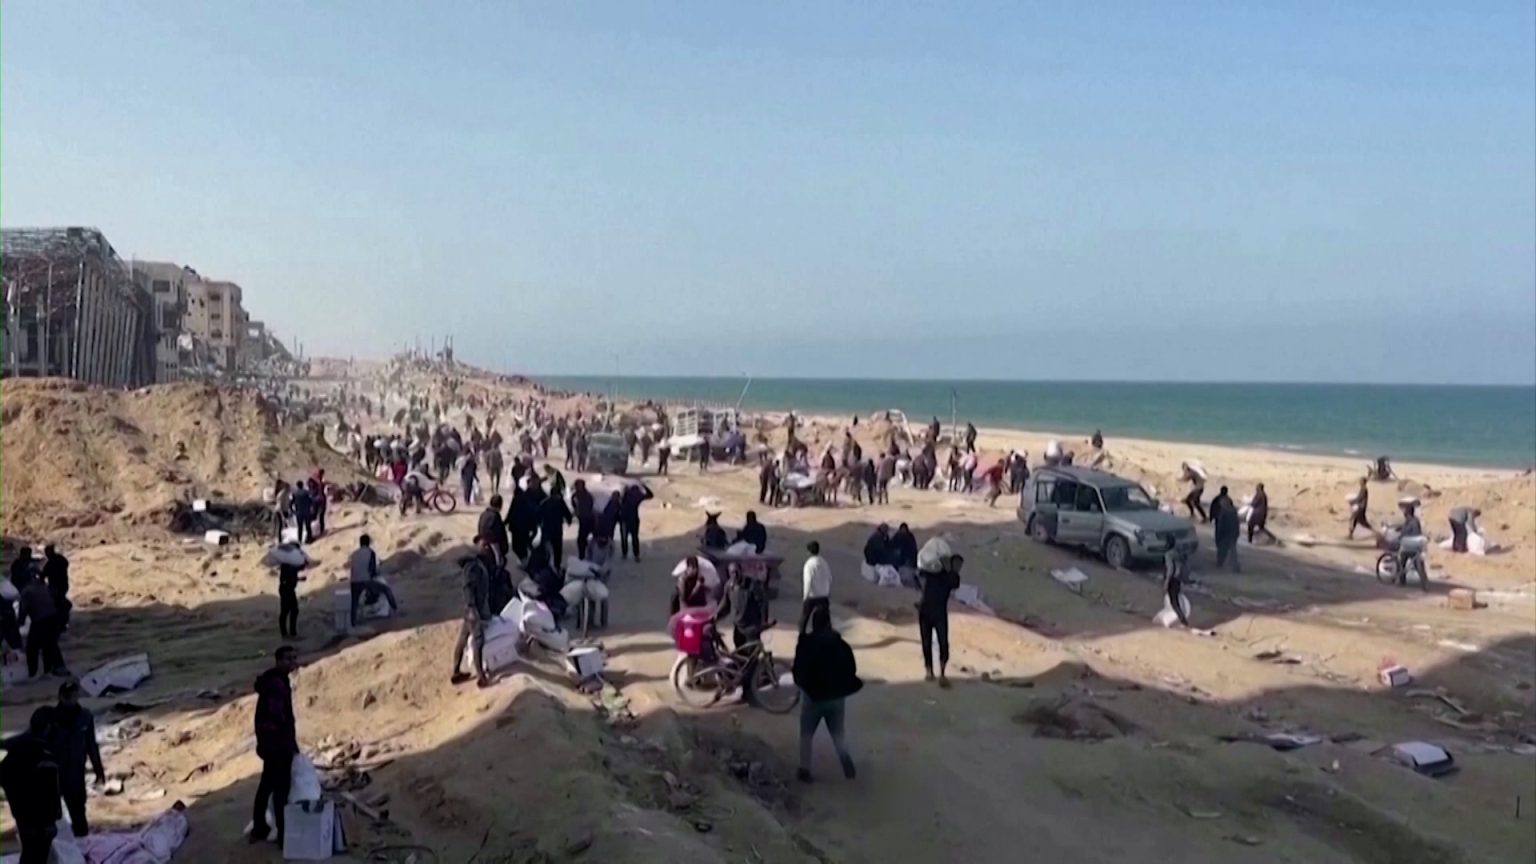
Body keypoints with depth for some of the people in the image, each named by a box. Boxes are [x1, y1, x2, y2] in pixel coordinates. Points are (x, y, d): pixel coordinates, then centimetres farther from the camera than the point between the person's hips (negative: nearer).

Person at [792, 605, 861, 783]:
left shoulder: (805, 645, -13)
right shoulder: (841, 645, -3)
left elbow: (798, 672, -10)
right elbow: (852, 669, 3)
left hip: (813, 696, -3)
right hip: (837, 697, 3)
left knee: (806, 734, 13)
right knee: (838, 733, 18)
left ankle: (804, 770, 13)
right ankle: (848, 768, 9)